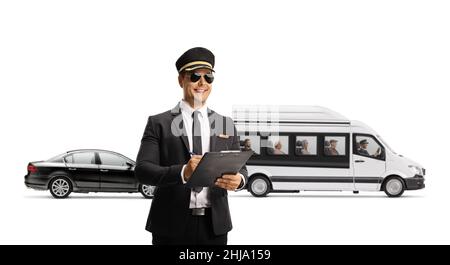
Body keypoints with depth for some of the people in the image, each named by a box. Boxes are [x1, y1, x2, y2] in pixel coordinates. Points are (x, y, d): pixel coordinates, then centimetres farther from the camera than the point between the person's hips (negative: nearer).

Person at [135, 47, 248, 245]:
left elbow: (240, 167, 10)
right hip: (172, 226, -3)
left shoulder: (226, 124, 12)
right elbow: (142, 170, -9)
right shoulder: (159, 123, 1)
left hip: (214, 226, 3)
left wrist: (239, 179, -15)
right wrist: (182, 172, -27)